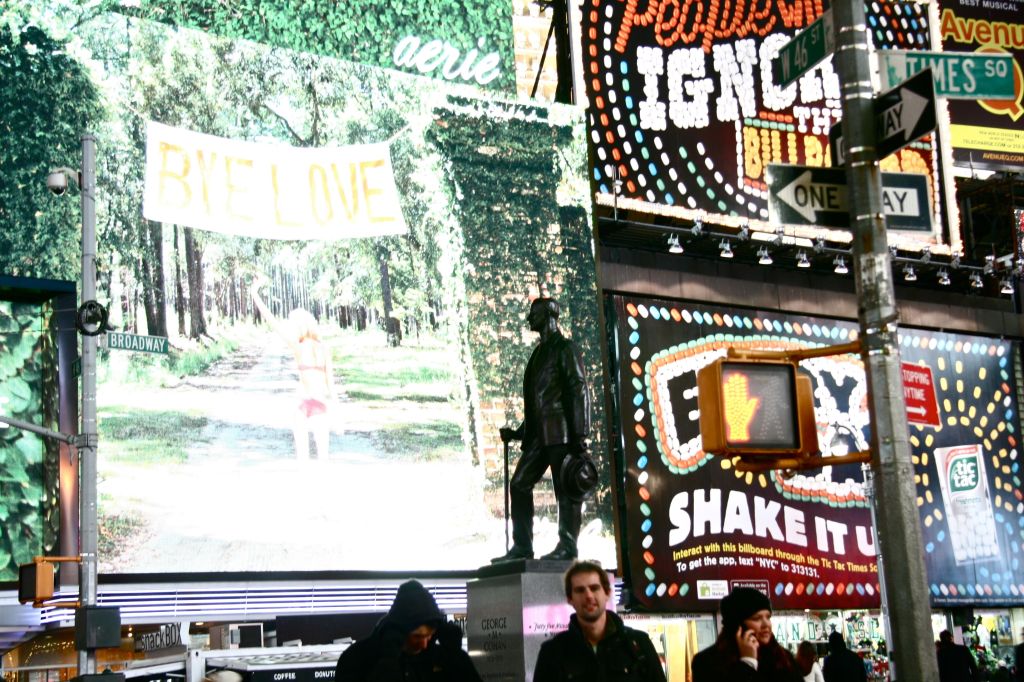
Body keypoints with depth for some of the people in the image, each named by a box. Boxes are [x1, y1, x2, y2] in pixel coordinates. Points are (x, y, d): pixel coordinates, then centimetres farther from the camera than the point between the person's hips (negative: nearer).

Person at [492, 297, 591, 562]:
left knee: (566, 490, -5)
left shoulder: (564, 349, -3)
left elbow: (580, 391, -10)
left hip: (562, 431, -9)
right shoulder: (540, 352, 21)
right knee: (519, 484, 5)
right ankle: (522, 547, 8)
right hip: (540, 434, 9)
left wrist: (579, 435, -17)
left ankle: (567, 547, -2)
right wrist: (519, 433, 21)